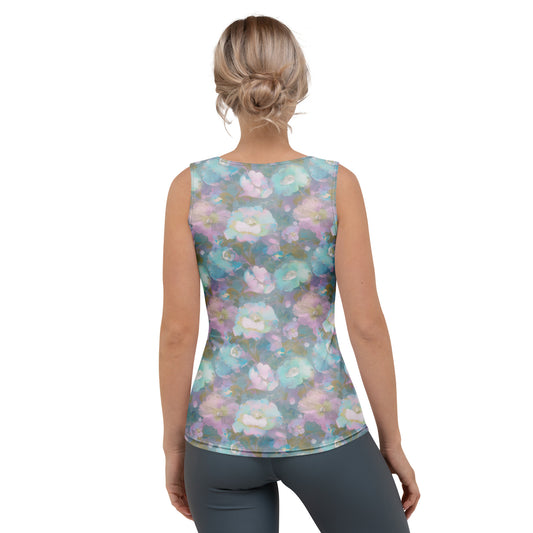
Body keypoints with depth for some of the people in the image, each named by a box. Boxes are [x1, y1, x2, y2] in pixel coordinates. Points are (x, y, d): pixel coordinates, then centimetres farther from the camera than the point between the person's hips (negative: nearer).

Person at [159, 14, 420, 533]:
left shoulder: (191, 188, -7)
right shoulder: (336, 184, -10)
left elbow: (178, 330, -7)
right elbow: (367, 325, -10)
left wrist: (174, 445, 5)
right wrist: (392, 441, 2)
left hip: (223, 430, 2)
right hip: (322, 429, -2)